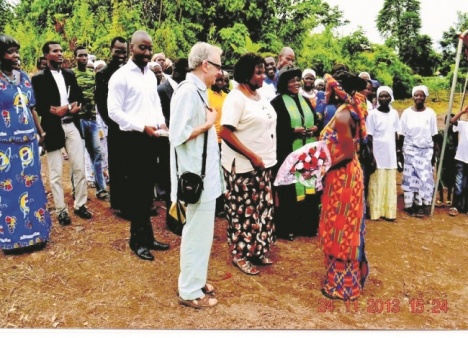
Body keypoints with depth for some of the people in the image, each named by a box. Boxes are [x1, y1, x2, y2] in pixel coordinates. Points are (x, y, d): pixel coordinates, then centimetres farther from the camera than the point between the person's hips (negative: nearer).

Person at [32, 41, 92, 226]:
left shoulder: (69, 74, 13)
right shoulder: (39, 78, -2)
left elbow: (79, 96, 15)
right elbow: (36, 106, -7)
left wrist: (77, 106, -5)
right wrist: (53, 110, -20)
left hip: (72, 126, 4)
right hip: (53, 128, -4)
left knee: (79, 168, 6)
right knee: (55, 173, 3)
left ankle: (80, 204, 19)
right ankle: (61, 210, 13)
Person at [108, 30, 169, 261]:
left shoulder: (151, 75, 13)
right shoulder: (121, 76, -9)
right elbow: (114, 110, -13)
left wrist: (160, 122, 0)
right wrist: (142, 126, -19)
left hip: (151, 139, 7)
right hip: (133, 139, -7)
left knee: (148, 189, 13)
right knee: (136, 190, 2)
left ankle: (147, 236, 26)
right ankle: (138, 240, 17)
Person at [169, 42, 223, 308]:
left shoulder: (198, 91, 12)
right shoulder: (188, 91, -18)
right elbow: (178, 135, -24)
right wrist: (209, 123, -14)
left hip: (205, 173, 10)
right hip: (197, 175, -10)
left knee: (201, 232, 19)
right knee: (197, 233, 2)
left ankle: (196, 280, 35)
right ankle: (190, 291, 18)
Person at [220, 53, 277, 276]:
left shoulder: (260, 96, 11)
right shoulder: (236, 98, -13)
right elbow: (226, 133, -20)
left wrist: (266, 157, 9)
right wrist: (252, 156, -20)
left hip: (264, 163, 8)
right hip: (242, 166, -8)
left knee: (262, 208, 13)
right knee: (243, 211, 2)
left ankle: (258, 250, 28)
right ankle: (240, 254, 17)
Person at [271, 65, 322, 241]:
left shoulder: (305, 101, 16)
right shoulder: (277, 102, -6)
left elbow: (317, 121, 17)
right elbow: (275, 129, -13)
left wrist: (316, 127, -5)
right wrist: (293, 131, -21)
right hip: (288, 153, -6)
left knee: (308, 186, 9)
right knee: (289, 190, -1)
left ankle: (307, 225, 22)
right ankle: (286, 228, 10)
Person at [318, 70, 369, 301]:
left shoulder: (342, 115, -21)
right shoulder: (348, 109, 8)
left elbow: (348, 153, -24)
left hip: (342, 179, -10)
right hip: (345, 177, 10)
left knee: (340, 229, 2)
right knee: (344, 228, 20)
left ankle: (341, 285, 17)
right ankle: (348, 277, 36)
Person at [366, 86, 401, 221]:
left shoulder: (394, 113, 8)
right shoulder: (373, 114, -5)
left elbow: (395, 134, 12)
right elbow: (369, 136, -6)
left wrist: (397, 152, 10)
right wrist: (371, 155, -10)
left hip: (390, 154, 4)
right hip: (377, 154, -4)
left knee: (390, 183, 6)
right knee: (377, 183, -1)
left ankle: (389, 211, 12)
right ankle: (375, 211, 5)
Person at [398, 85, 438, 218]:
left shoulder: (430, 113, 0)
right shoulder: (407, 112, -2)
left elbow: (434, 135, 3)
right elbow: (401, 134, -1)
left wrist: (435, 152, 1)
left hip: (426, 150, 1)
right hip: (410, 149, -1)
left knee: (425, 177, -1)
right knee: (410, 177, 2)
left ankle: (421, 205, 8)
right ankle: (410, 205, 8)